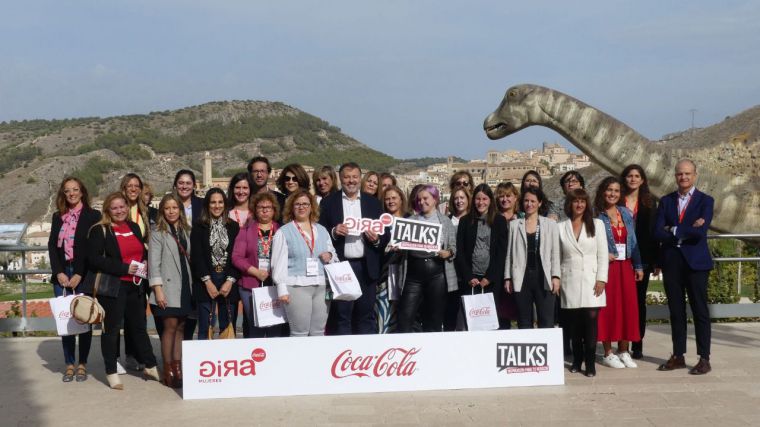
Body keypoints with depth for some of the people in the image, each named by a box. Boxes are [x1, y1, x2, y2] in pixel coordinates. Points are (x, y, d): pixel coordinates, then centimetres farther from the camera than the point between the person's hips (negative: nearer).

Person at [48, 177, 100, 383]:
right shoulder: (58, 217, 13)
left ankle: (82, 364, 8)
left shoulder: (93, 216, 0)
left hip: (84, 275, -3)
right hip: (62, 275, 4)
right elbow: (52, 245, 8)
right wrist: (59, 273, -5)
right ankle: (69, 364, 10)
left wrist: (79, 275, -12)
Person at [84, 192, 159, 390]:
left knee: (139, 326, 14)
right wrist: (124, 268, -19)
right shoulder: (99, 231, -6)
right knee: (111, 329, 2)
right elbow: (94, 259, -15)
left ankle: (150, 366, 24)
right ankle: (111, 372, 11)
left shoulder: (134, 227, 14)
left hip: (135, 285, 6)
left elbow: (143, 252, 26)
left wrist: (144, 264, 2)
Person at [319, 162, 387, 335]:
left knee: (366, 315, 6)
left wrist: (377, 239, -8)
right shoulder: (329, 202, 5)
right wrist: (334, 232, -15)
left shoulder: (373, 202, 11)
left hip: (366, 267, 2)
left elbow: (385, 233, 12)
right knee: (341, 316, 1)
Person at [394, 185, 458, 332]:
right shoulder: (411, 220, 12)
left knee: (434, 320, 5)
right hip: (414, 272, 1)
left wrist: (448, 253, -14)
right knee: (405, 318, -4)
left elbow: (453, 247, 6)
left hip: (437, 273, -1)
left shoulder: (445, 221, 8)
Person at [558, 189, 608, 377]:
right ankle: (577, 360, 17)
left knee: (591, 320, -9)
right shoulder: (560, 227, 8)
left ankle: (590, 363, -3)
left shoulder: (597, 224, 8)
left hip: (591, 281, -1)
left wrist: (601, 279, -5)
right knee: (573, 324, 2)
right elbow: (557, 257, 8)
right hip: (570, 282, 1)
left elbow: (603, 254, 4)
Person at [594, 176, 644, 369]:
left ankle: (623, 351, 14)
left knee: (628, 306, 4)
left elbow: (633, 241, 14)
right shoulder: (596, 215, -3)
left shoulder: (626, 213, 12)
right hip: (606, 266, -5)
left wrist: (638, 266, 10)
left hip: (625, 266, 5)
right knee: (608, 307, -3)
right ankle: (608, 353, 5)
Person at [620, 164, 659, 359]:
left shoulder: (649, 202, 8)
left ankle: (638, 345, 11)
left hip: (642, 258, 2)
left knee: (639, 301, 6)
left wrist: (656, 261, 3)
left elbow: (653, 232, 7)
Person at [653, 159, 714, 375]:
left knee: (700, 310, 1)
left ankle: (704, 359, 7)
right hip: (671, 262, 3)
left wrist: (674, 230, -7)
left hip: (695, 262, -3)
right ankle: (678, 356, 17)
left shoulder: (705, 201, 0)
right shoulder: (666, 201, 10)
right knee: (676, 311, 9)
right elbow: (658, 232, -2)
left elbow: (700, 232, -15)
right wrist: (686, 232, -10)